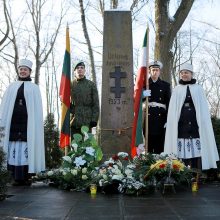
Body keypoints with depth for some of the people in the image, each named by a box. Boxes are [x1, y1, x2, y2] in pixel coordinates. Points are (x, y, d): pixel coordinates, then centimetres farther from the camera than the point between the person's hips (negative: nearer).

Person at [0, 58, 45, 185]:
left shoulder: (34, 88, 12)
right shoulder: (12, 87, 17)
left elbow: (37, 108, 5)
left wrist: (36, 125, -7)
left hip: (28, 123, -2)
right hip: (14, 122, 2)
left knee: (27, 149, -6)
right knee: (14, 150, -2)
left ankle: (26, 177, 0)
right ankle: (16, 177, 3)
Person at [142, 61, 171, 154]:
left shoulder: (165, 85, 11)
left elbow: (169, 103, 6)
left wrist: (168, 120, -2)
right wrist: (143, 95, -14)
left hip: (161, 118, 0)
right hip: (148, 119, 0)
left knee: (160, 146, -1)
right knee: (148, 145, -2)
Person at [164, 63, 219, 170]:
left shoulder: (198, 89, 10)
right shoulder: (177, 90, 11)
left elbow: (204, 108, 7)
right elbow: (172, 110, 8)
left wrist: (204, 124, -3)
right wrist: (173, 124, -3)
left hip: (196, 123, 0)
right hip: (181, 124, 0)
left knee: (196, 149, -4)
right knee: (182, 150, -4)